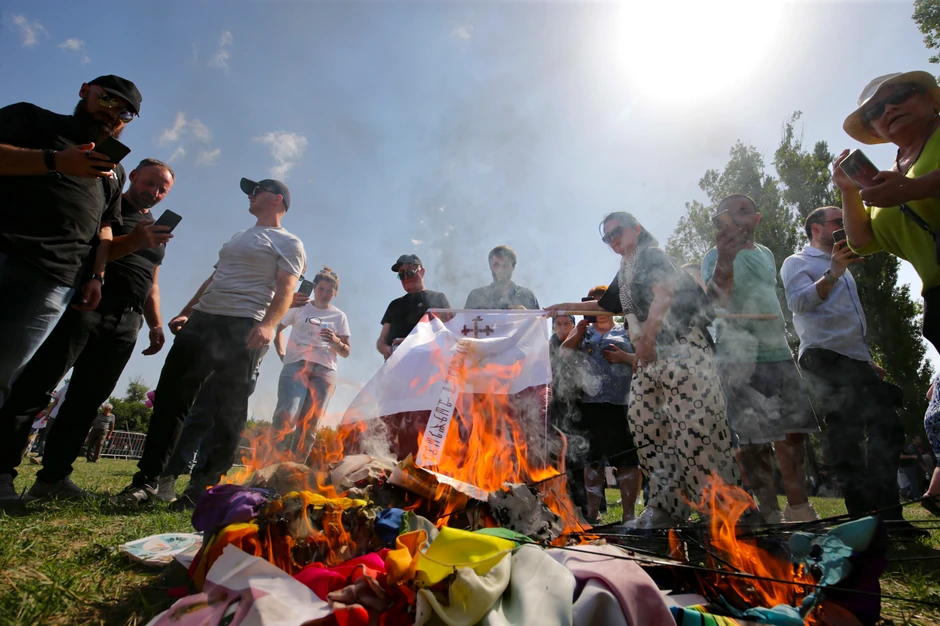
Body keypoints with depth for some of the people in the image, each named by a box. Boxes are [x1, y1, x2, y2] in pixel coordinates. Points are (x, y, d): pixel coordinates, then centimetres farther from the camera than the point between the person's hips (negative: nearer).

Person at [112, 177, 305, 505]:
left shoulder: (288, 243, 3)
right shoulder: (238, 237, 28)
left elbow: (285, 289, -11)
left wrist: (268, 324, -27)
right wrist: (186, 312, 18)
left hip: (243, 328, -7)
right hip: (202, 319, 8)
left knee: (230, 409, -4)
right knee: (170, 395, 2)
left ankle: (205, 485, 4)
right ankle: (147, 480, 8)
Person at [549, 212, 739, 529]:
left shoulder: (652, 255, -1)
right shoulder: (624, 274, 23)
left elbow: (663, 294, -18)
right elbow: (604, 305, 39)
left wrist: (647, 338, -24)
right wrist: (567, 306, 40)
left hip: (679, 345, -9)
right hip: (650, 355, 9)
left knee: (694, 424, -12)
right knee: (643, 420, 4)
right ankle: (668, 505, 12)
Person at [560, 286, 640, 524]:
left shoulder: (626, 330, 14)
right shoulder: (582, 329, 18)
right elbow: (562, 353, 6)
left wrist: (624, 357, -9)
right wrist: (579, 333, -7)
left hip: (622, 404, -1)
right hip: (590, 403, 2)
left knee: (627, 458, -2)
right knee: (592, 458, 7)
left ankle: (629, 513, 8)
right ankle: (592, 513, 15)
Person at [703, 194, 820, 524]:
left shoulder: (767, 254, 17)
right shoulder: (716, 256, -4)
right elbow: (716, 299, -23)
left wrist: (782, 343, 21)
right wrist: (724, 260, -41)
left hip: (779, 351, 7)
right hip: (741, 358, -7)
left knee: (794, 432, 10)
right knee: (755, 440, -4)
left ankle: (799, 507, 23)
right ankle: (770, 512, 6)